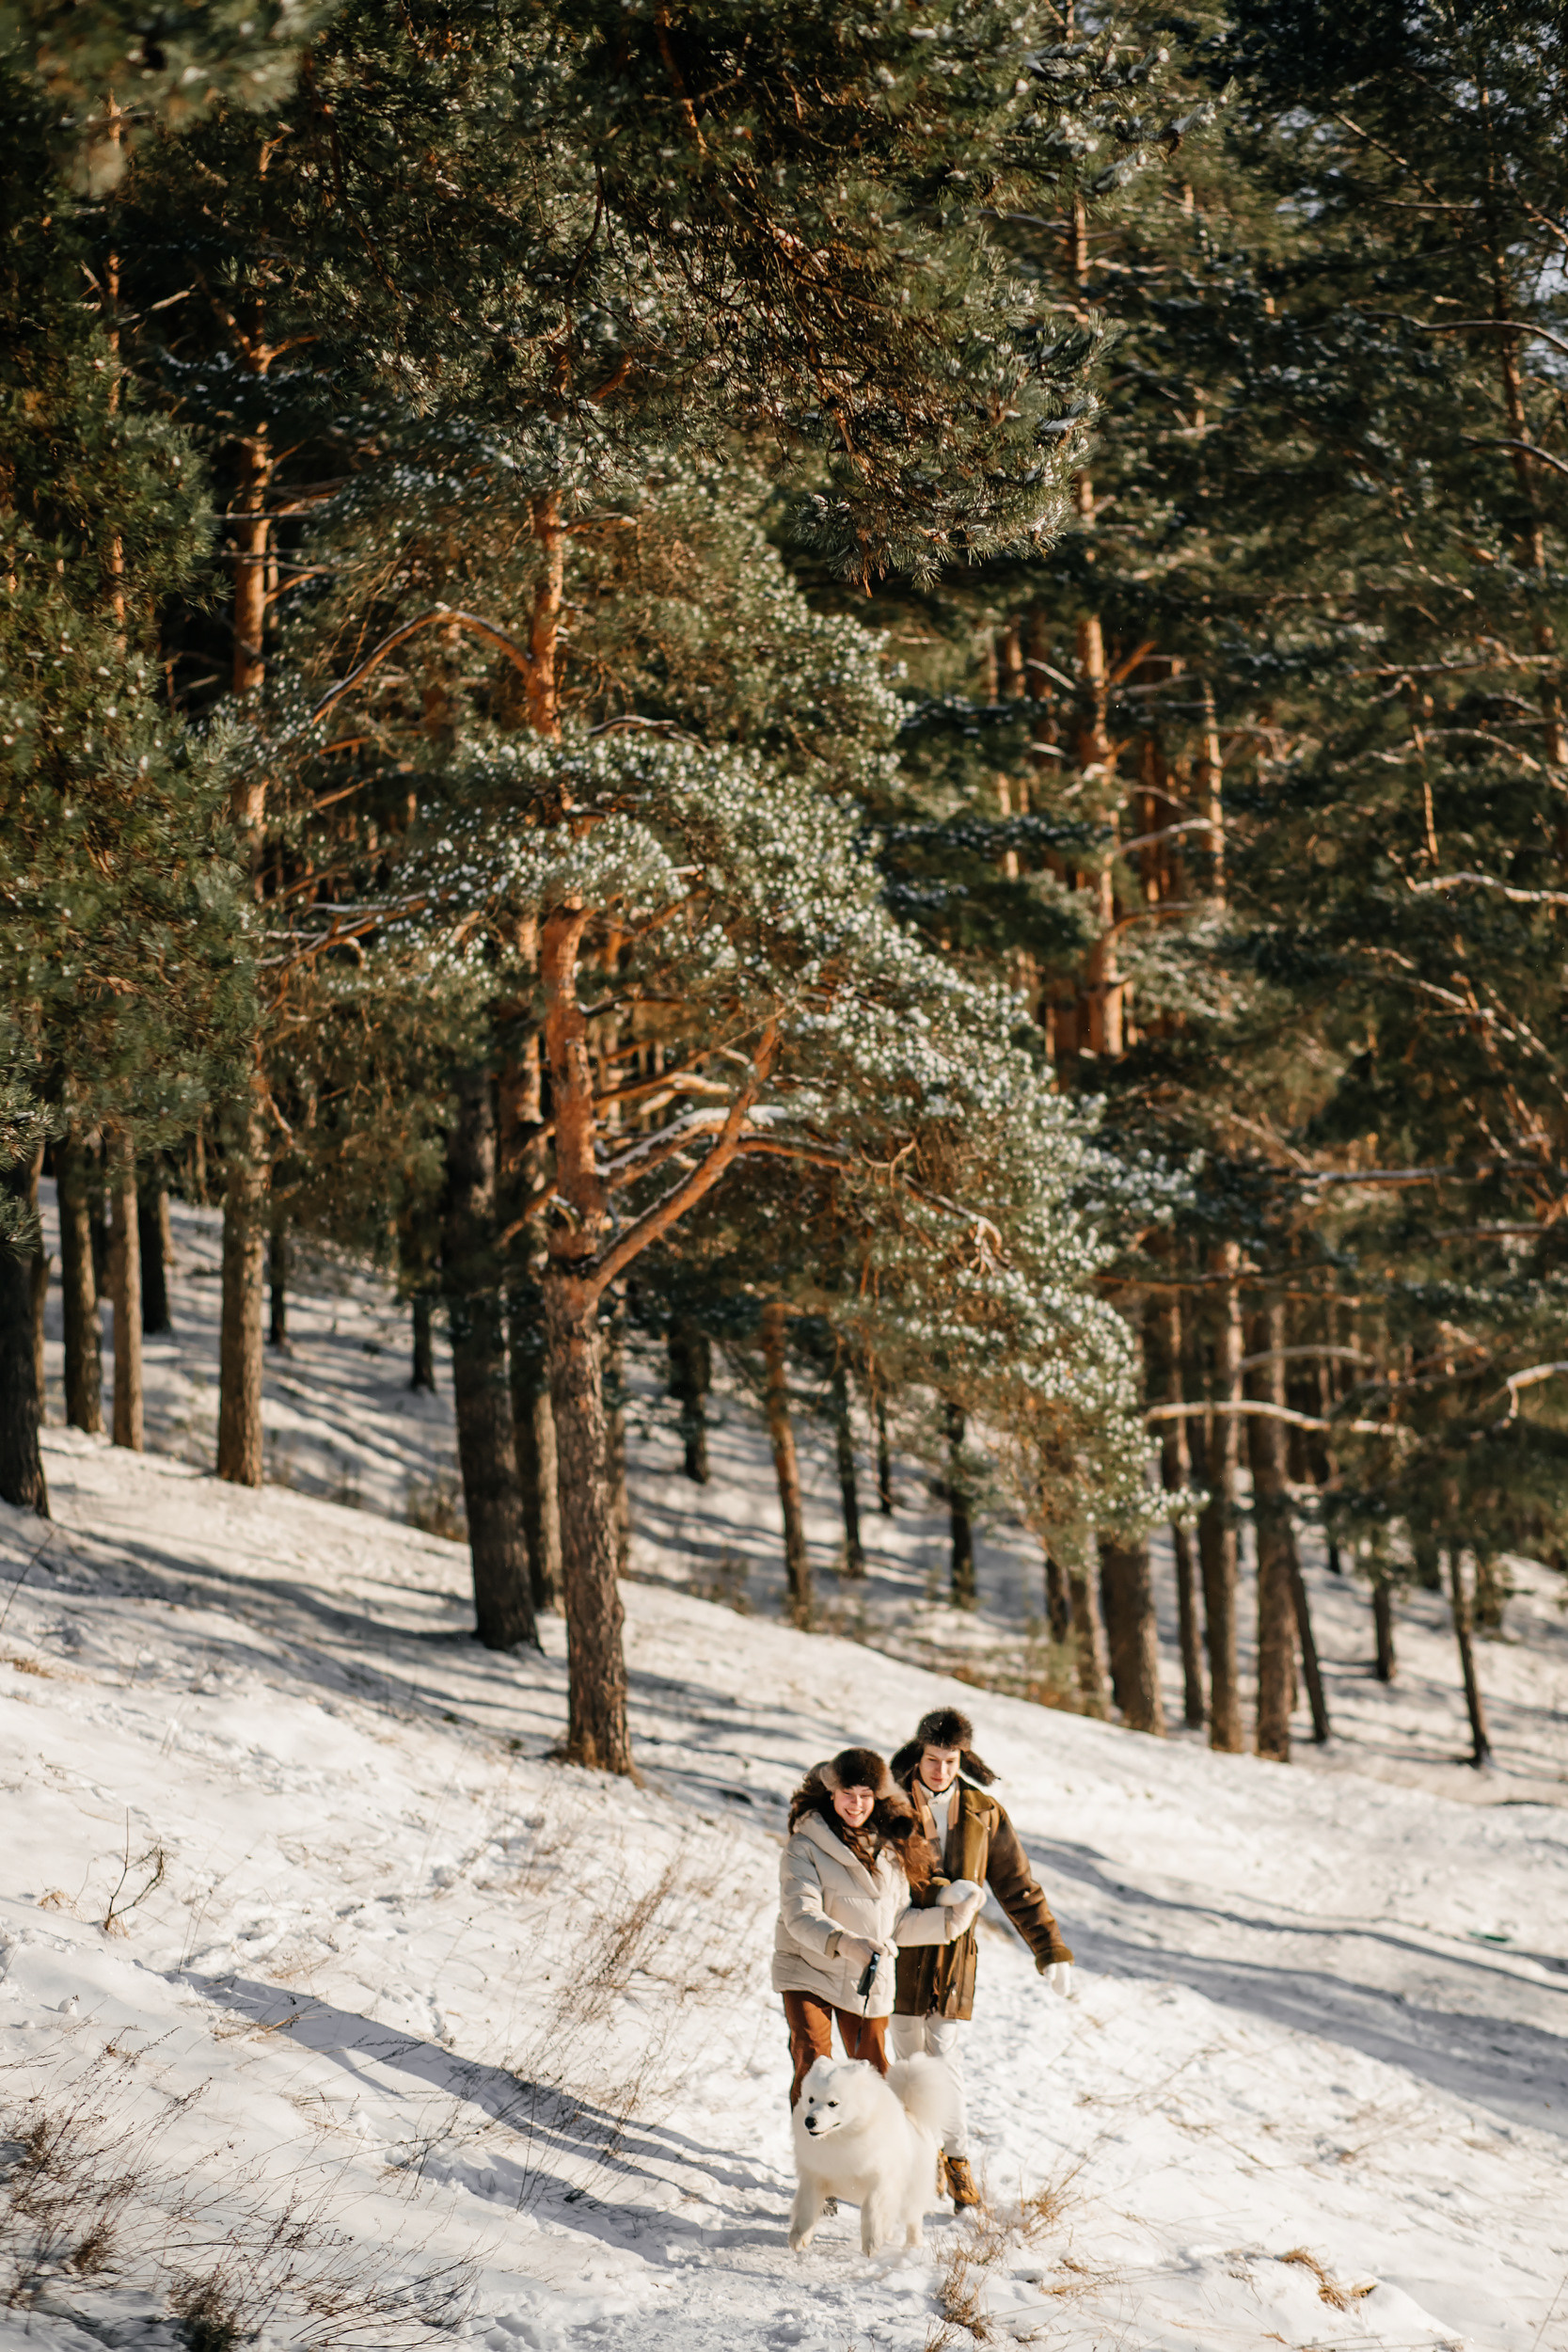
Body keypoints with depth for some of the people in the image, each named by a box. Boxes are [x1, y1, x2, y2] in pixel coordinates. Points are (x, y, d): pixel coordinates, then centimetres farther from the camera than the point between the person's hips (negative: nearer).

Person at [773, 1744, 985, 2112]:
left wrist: (950, 1919, -3)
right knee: (813, 2070, -14)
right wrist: (845, 1943, -38)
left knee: (872, 2076, 10)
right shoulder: (805, 1846, -10)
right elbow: (800, 1916, -22)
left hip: (870, 1982, 4)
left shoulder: (890, 1848, 6)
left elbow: (899, 1924, 10)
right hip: (809, 1974, -4)